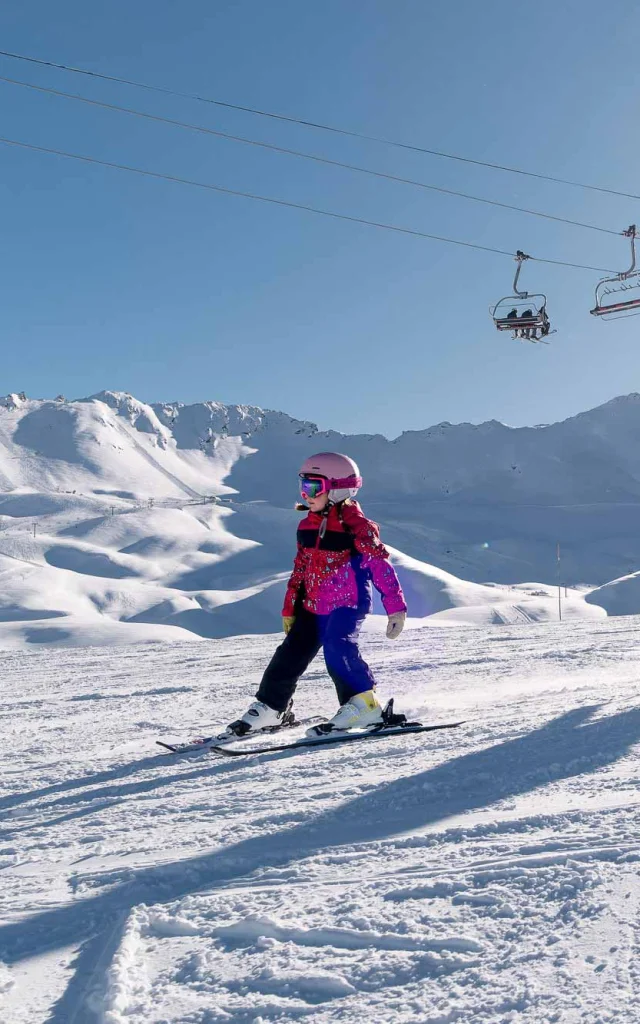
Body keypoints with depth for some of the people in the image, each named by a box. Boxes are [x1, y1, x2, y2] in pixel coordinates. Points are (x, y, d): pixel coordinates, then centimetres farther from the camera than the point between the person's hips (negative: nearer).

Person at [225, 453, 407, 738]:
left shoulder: (356, 525, -12)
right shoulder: (307, 525, 10)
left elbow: (381, 565, -13)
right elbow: (300, 568, 18)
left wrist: (396, 608, -16)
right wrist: (290, 608, 19)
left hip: (348, 602, -7)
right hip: (312, 606, 7)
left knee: (338, 648, -27)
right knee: (291, 654, 5)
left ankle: (363, 705, -15)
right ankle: (270, 708, 19)